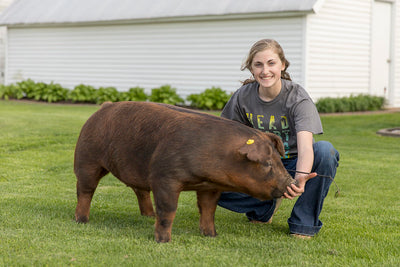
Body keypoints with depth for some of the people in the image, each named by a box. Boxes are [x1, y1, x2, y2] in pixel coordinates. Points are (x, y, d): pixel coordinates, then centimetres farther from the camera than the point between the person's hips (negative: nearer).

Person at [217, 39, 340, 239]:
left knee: (325, 150, -36)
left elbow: (305, 146, -36)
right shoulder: (243, 96, -9)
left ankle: (304, 223, -18)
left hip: (293, 165, -2)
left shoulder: (297, 98, -20)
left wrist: (301, 177, -57)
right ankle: (266, 205, 4)